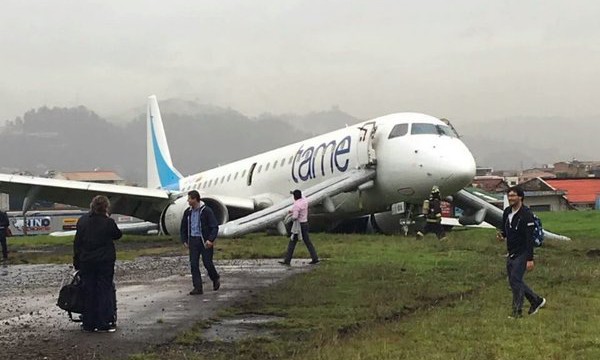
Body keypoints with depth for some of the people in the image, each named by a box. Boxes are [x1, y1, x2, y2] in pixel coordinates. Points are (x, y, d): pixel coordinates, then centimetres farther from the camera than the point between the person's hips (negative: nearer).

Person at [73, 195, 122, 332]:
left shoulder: (82, 221, 1)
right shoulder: (108, 222, -11)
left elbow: (77, 243, 4)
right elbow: (117, 235, 6)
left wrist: (76, 261, 11)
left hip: (86, 262, 3)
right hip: (105, 262, -3)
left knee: (88, 292, 9)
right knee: (105, 291, 3)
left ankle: (89, 324, 12)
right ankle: (104, 324, 1)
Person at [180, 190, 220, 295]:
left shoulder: (207, 211, -9)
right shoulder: (188, 212, 8)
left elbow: (215, 227, -9)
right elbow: (183, 227, 19)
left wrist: (210, 240, -19)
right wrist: (184, 240, 10)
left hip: (205, 241, -5)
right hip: (193, 241, 5)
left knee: (207, 263, -1)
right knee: (193, 264, -2)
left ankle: (215, 279, 28)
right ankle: (198, 287, 1)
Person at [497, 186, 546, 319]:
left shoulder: (526, 214, -17)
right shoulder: (507, 212, 6)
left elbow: (529, 238, -20)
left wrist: (530, 259, -23)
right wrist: (502, 236, -4)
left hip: (522, 253, -8)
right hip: (511, 253, 8)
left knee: (515, 279, -11)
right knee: (514, 281, 11)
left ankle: (517, 311, -2)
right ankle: (537, 300, 28)